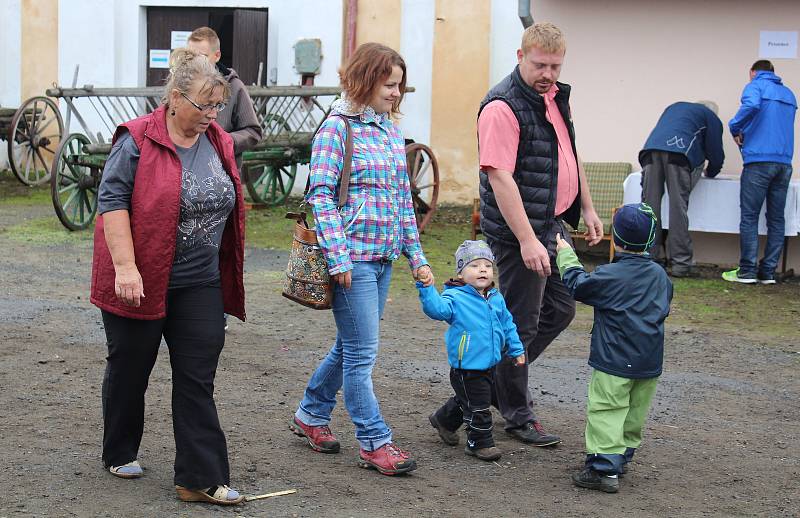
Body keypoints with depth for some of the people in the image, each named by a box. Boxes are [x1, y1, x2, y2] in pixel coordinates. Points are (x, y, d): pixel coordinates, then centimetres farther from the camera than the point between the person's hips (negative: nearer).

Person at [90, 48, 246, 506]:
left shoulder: (220, 145, 7)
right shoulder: (137, 141, -11)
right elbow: (112, 202, -14)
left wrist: (228, 275, 17)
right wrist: (125, 268, -22)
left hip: (200, 284, 4)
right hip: (141, 283, -4)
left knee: (198, 380, -1)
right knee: (130, 369, 12)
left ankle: (201, 479, 0)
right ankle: (120, 454, 32)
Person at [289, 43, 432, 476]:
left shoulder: (392, 131, 13)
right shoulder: (336, 128, -9)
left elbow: (403, 198, 18)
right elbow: (321, 196, -13)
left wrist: (416, 255, 14)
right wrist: (338, 257, -18)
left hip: (383, 257, 8)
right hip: (353, 256, -8)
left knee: (350, 345, 16)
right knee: (362, 351, -4)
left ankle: (311, 414, 32)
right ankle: (374, 443, 3)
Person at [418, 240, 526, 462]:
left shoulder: (496, 298, 6)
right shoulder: (455, 297, -14)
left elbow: (507, 325, 17)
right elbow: (437, 308, -32)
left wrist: (516, 350, 17)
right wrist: (426, 288, -43)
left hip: (489, 365, 7)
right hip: (467, 367, -7)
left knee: (466, 401, 25)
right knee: (478, 408, -2)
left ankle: (444, 420, 48)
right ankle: (480, 443, 14)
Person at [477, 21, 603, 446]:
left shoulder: (555, 97, 10)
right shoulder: (503, 107, -19)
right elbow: (500, 177, -25)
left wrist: (587, 209, 20)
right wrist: (527, 240, -28)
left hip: (554, 225, 9)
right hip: (521, 233, -9)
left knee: (560, 309, 17)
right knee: (522, 323, 1)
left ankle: (497, 377, 30)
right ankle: (518, 416, 14)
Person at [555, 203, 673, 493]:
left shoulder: (609, 276, -12)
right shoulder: (660, 275, 6)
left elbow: (577, 285, 1)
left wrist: (566, 255, 14)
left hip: (614, 362, -6)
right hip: (649, 362, 6)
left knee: (606, 412, -7)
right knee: (635, 413, 16)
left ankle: (604, 467, -13)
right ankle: (622, 456, 27)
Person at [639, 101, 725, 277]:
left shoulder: (674, 107, 38)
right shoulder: (711, 117, 24)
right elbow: (715, 152, 21)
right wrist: (710, 172, 42)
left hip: (651, 149, 4)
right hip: (679, 151, -4)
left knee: (650, 206, 4)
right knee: (678, 208, -4)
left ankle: (652, 259, 2)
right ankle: (681, 264, -5)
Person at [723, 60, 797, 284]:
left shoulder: (756, 86, 1)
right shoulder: (788, 93, 21)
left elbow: (751, 105, -21)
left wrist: (735, 128, -7)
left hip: (759, 160, -6)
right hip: (784, 162, 6)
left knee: (749, 217, -2)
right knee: (776, 219, 7)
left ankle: (747, 271, -4)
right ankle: (768, 272, 7)